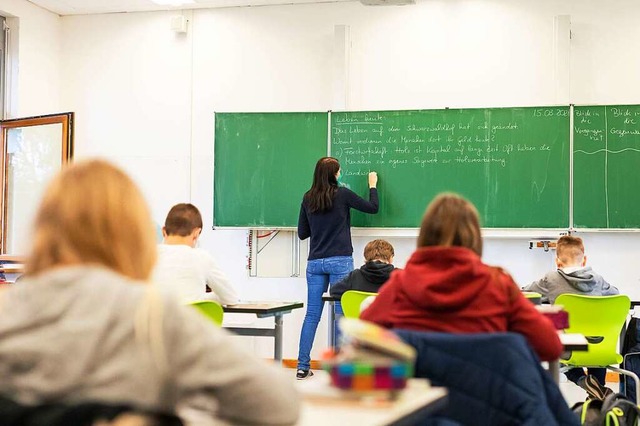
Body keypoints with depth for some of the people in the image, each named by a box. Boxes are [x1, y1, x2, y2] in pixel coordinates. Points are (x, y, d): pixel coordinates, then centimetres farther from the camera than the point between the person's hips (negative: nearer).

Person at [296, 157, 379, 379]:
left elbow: (302, 233, 12)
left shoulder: (308, 198, 6)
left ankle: (303, 366, 7)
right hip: (340, 261, -4)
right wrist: (372, 185, 21)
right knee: (342, 313, 1)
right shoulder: (342, 194, -5)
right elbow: (373, 208, 6)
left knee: (312, 314, 7)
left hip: (315, 262, 4)